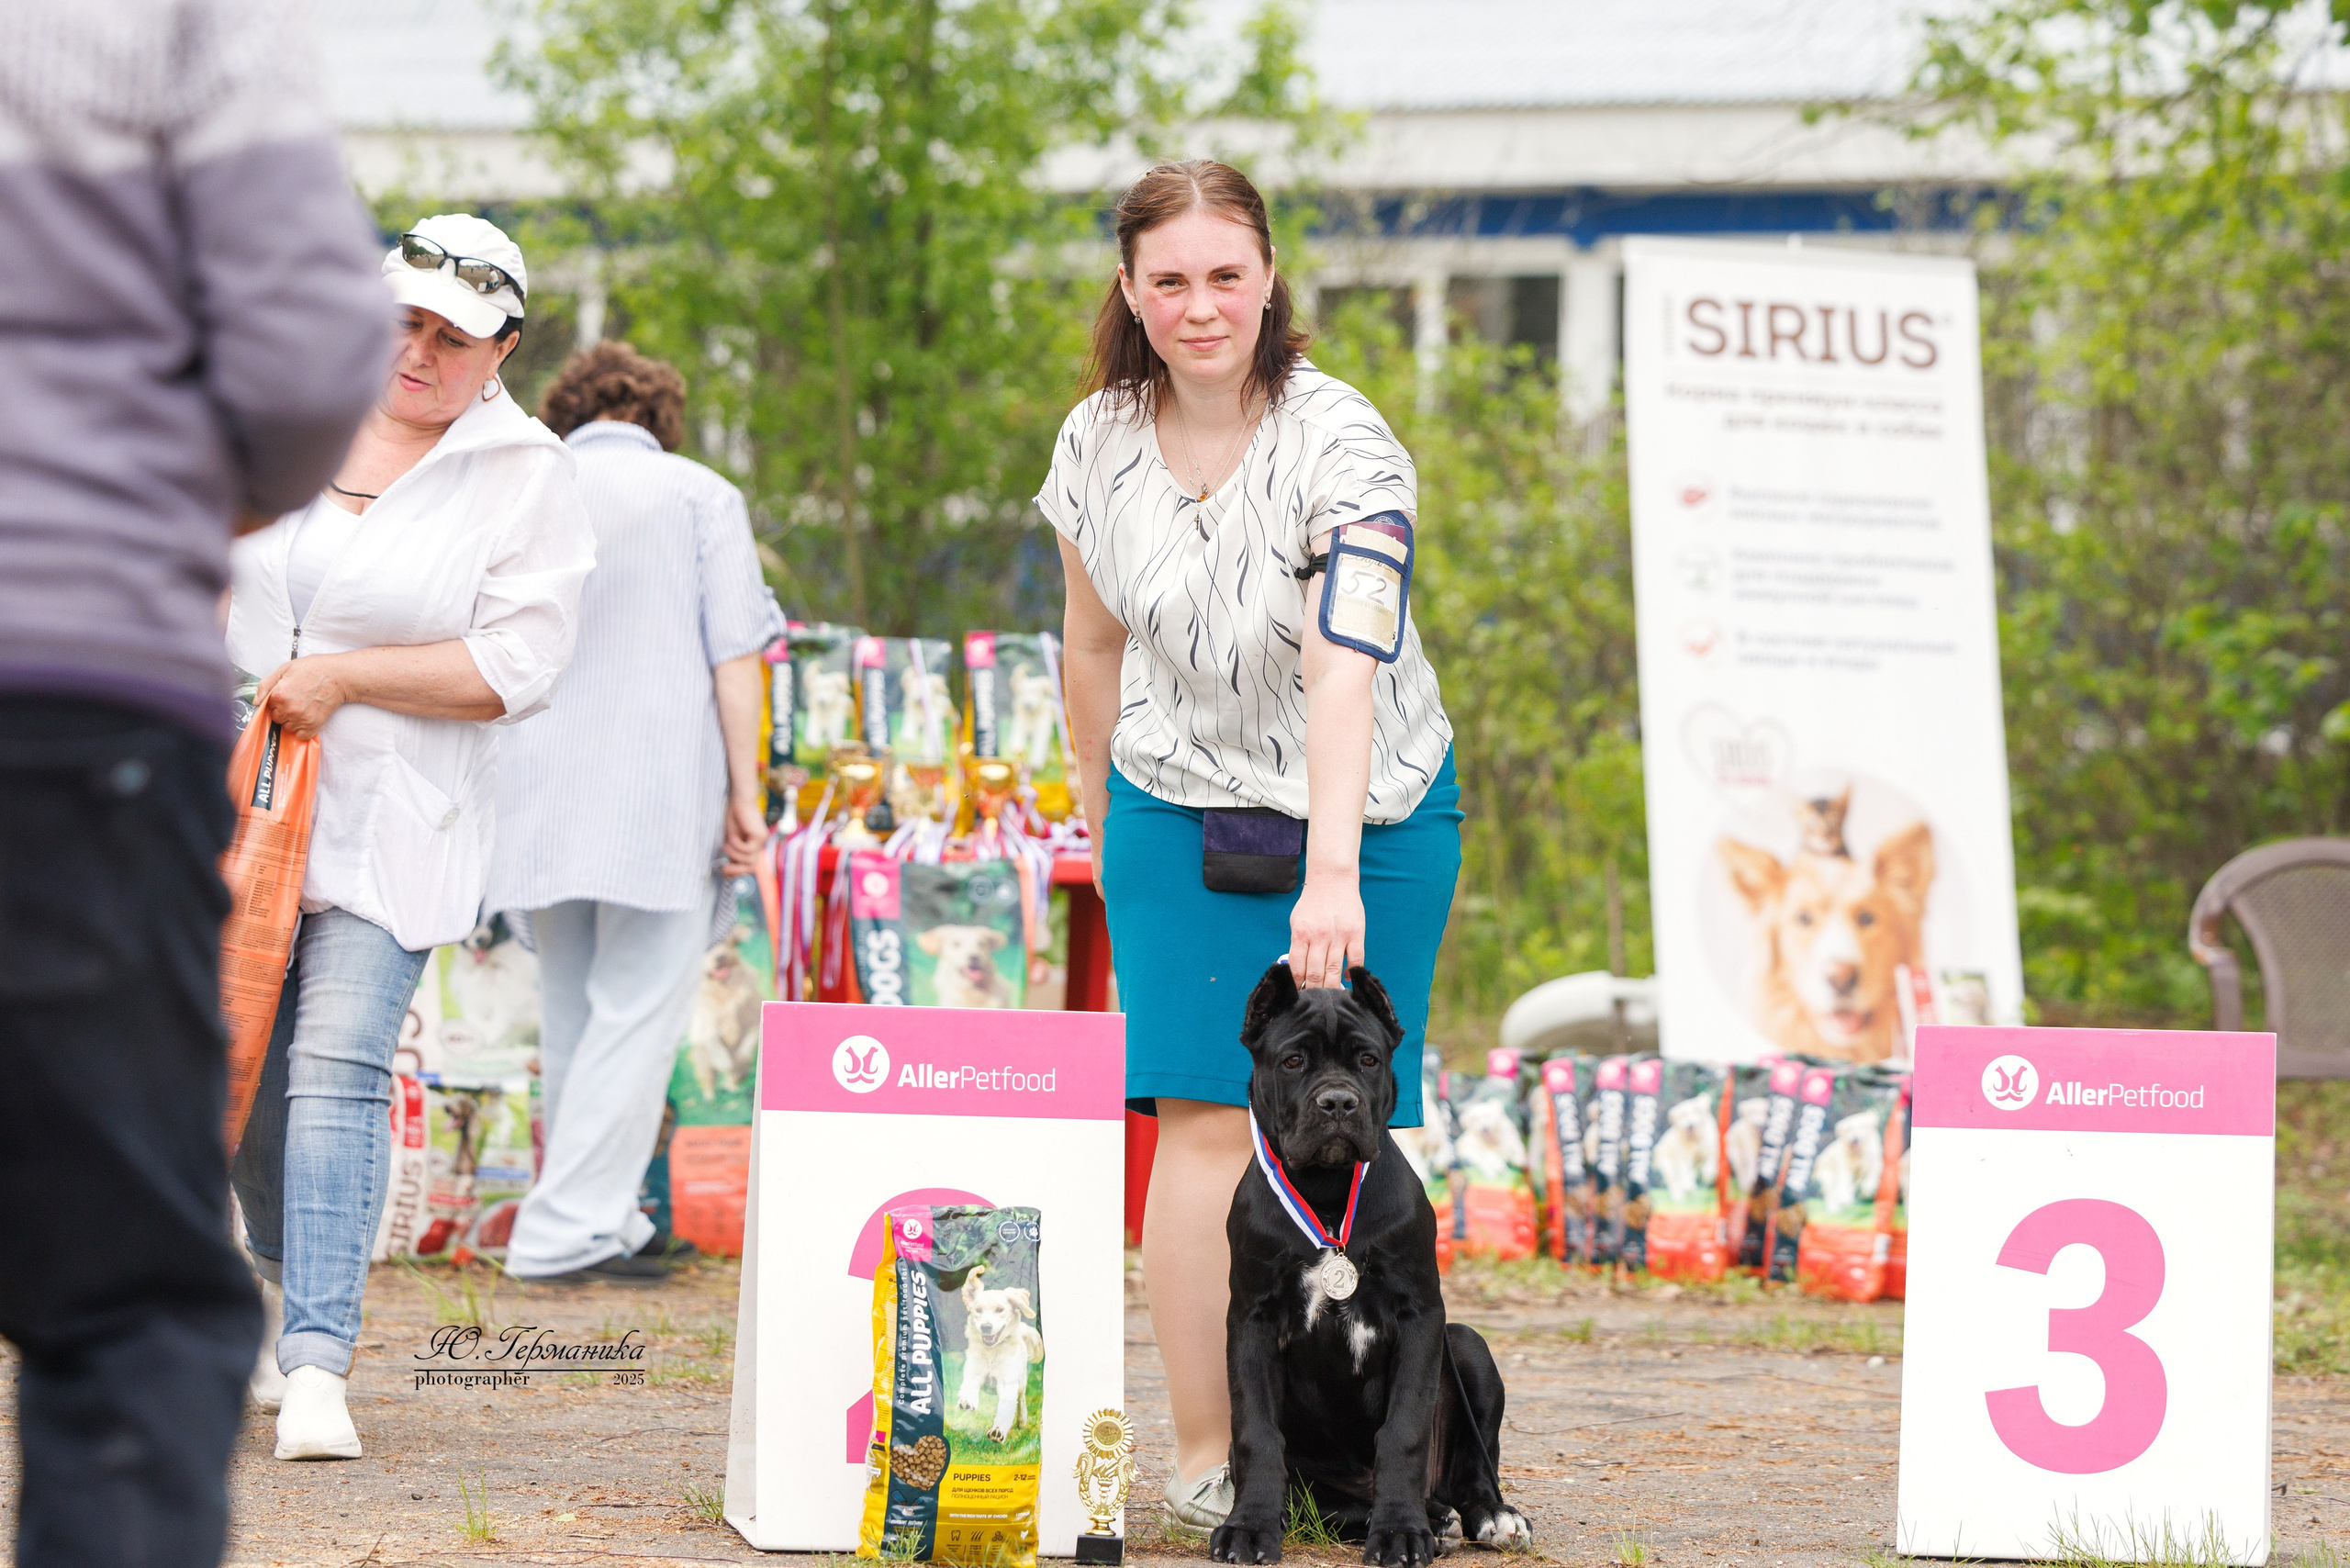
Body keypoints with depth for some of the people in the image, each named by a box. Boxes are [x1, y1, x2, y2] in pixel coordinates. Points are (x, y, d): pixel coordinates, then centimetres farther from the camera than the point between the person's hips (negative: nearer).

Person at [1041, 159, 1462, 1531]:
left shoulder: (1342, 444, -19)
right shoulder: (1102, 442, -3)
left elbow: (1345, 668, -31)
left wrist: (1331, 870, -42)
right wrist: (1103, 827, 18)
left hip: (1367, 812, -2)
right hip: (1182, 808, 2)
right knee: (1206, 1122, -9)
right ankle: (1204, 1457, -7)